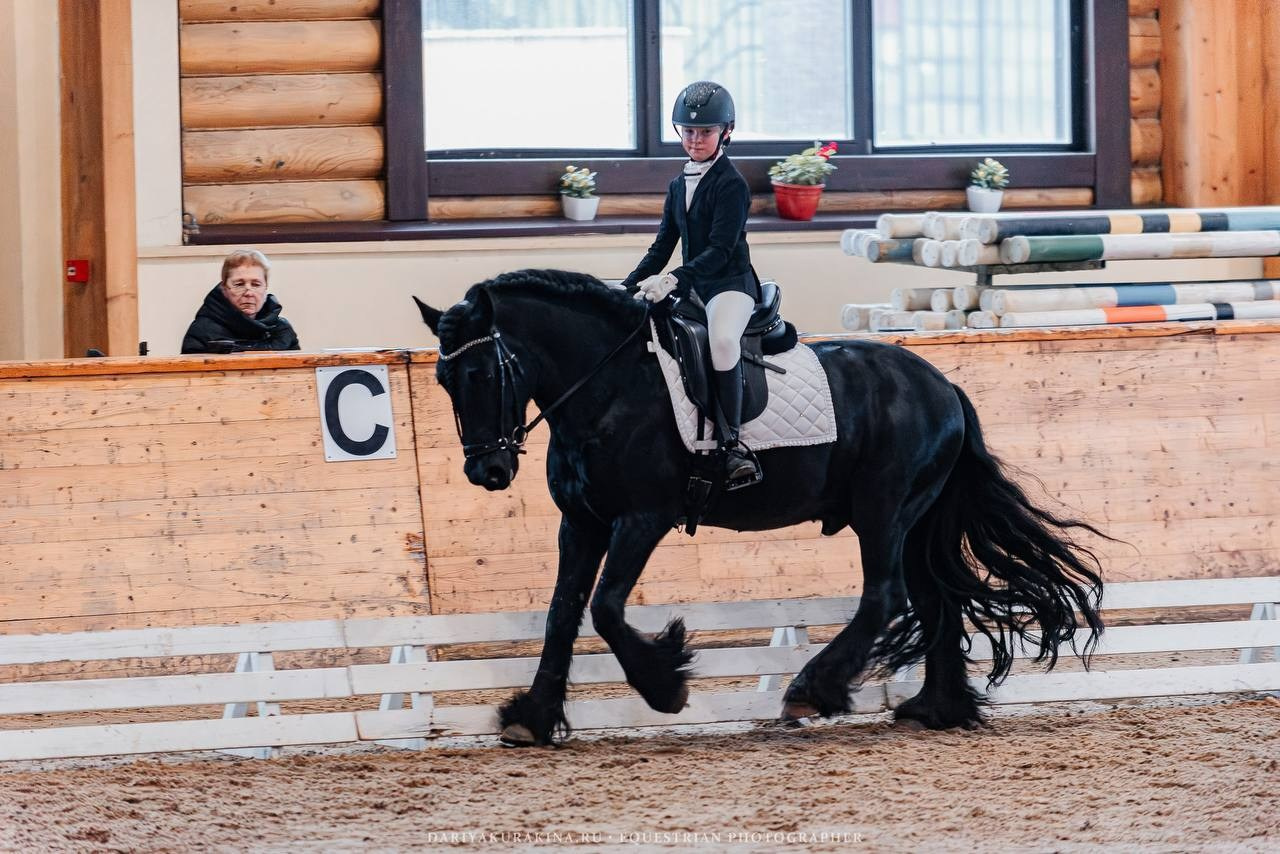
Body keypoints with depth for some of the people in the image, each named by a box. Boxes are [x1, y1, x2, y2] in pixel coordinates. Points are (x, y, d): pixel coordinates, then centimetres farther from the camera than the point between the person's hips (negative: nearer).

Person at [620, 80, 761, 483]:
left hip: (731, 284, -9)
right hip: (690, 289, 9)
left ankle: (733, 442, -35)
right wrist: (627, 289, 9)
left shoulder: (731, 185, -10)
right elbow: (662, 246, 19)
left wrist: (674, 279, -31)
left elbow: (720, 250, -19)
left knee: (722, 339, -38)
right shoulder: (679, 186, 14)